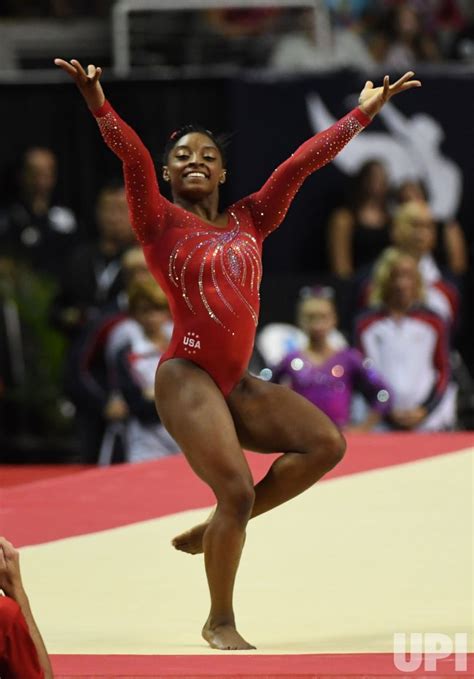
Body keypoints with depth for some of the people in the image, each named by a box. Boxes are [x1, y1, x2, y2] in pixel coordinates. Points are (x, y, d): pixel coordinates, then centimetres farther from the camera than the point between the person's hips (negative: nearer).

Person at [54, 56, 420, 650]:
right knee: (237, 490, -15)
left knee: (325, 443, -4)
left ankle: (216, 530, 6)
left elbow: (303, 161, 13)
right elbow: (132, 157, -16)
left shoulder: (249, 221, 13)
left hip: (237, 384, 7)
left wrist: (365, 111, 15)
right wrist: (98, 104, -32)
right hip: (187, 376, -7)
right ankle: (220, 623, 1)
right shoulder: (161, 223, 0)